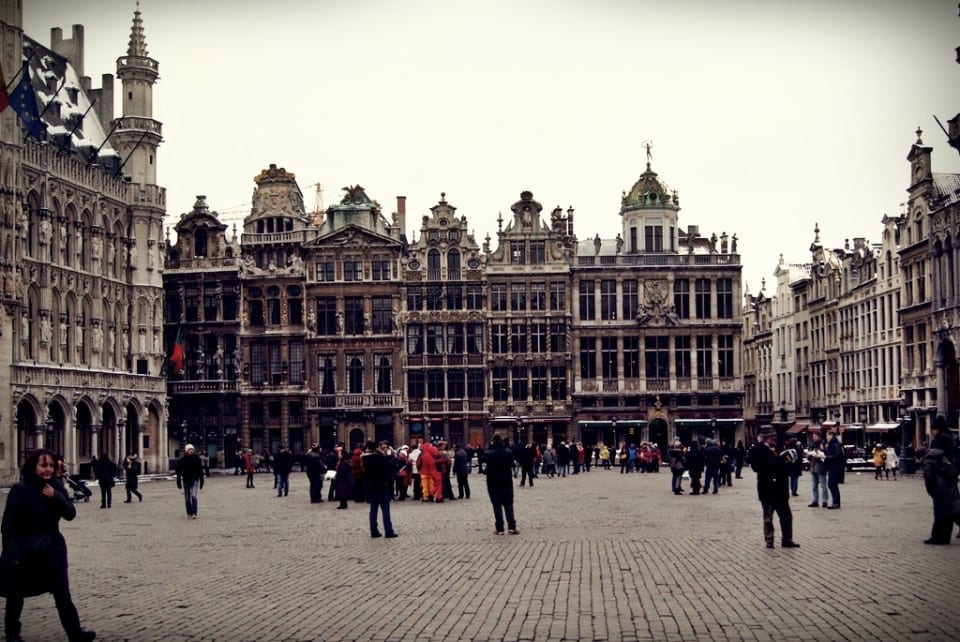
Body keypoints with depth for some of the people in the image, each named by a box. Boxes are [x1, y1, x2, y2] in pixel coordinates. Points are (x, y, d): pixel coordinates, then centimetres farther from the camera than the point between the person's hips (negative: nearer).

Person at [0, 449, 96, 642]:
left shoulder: (56, 487, 1)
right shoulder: (20, 490, -13)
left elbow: (70, 514, -3)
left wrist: (56, 497, -20)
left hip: (52, 550, 3)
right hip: (25, 551, -3)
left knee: (62, 593, -1)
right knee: (16, 594, 12)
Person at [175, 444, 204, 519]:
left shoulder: (197, 458, -2)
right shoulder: (182, 459, -4)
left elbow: (200, 470, 3)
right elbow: (179, 471, -3)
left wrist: (201, 481, 2)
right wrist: (178, 482, -8)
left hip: (195, 480, -1)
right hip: (186, 481, 1)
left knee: (193, 496, -16)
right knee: (187, 498, 8)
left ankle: (194, 513, -18)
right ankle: (189, 513, 22)